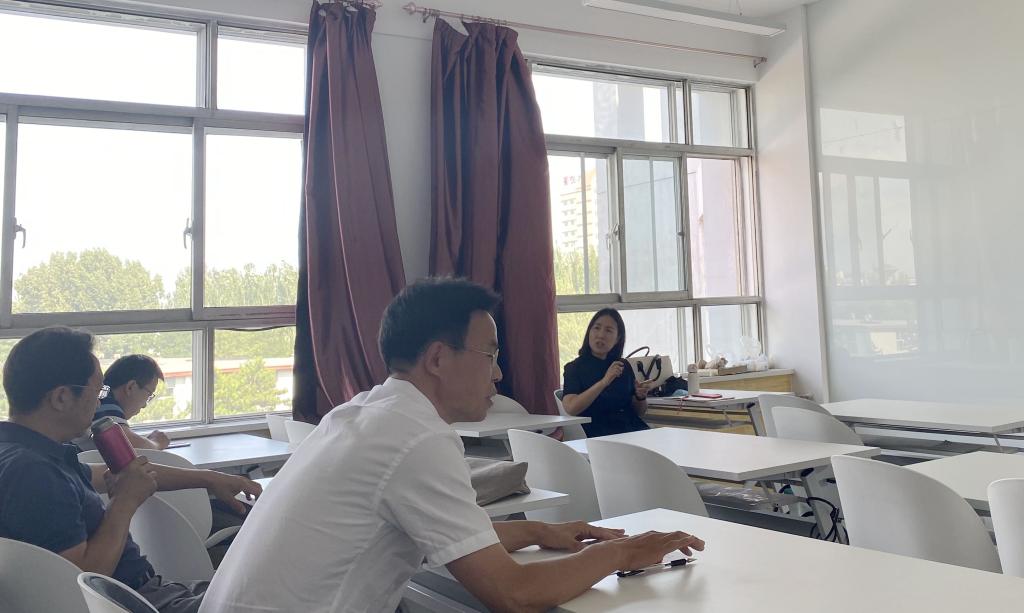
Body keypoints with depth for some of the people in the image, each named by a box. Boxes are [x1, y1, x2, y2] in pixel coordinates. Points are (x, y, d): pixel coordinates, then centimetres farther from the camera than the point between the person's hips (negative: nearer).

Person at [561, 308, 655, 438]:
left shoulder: (624, 366, 16)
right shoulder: (575, 367, 3)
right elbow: (570, 408, -15)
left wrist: (641, 397, -2)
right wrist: (604, 382, -20)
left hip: (632, 429, 5)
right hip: (597, 435, -5)